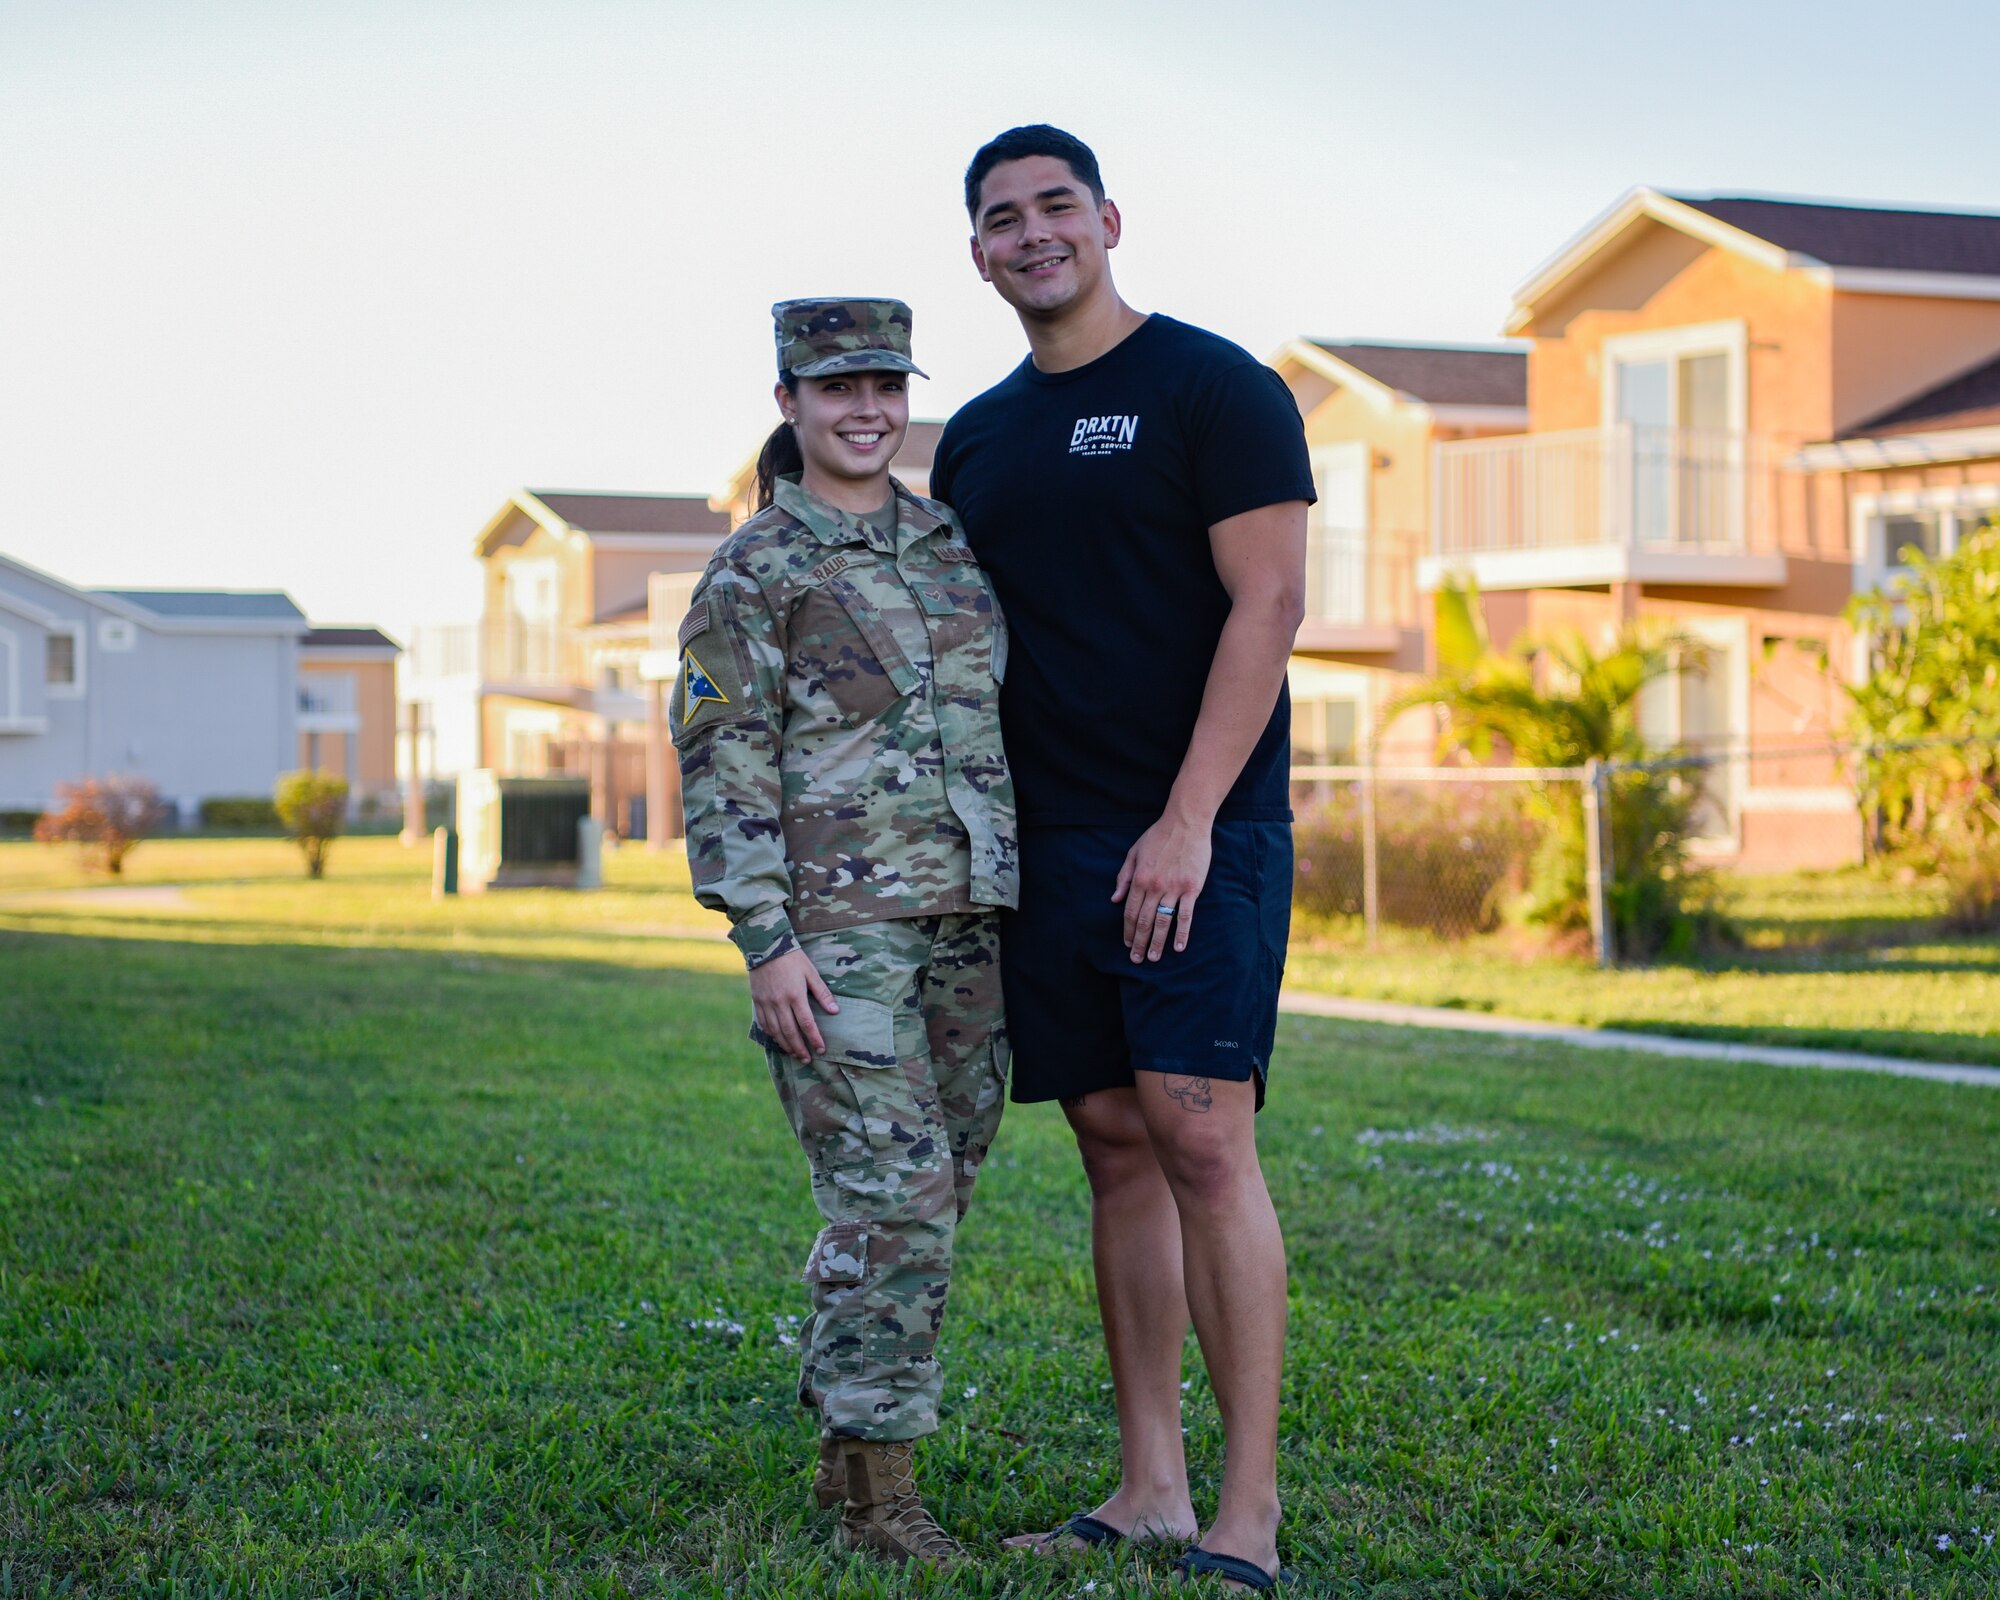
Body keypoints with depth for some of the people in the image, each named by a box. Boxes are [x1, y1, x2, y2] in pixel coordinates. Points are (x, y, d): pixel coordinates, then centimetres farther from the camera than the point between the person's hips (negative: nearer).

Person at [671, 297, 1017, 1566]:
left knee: (935, 1197, 9)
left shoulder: (951, 544, 14)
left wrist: (1024, 899, 15)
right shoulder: (753, 572, -3)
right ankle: (877, 1487, -2)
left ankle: (845, 1444, 22)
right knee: (893, 1196, -11)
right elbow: (722, 769, -7)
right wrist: (767, 942, -15)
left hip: (968, 918, 6)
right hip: (837, 923, -6)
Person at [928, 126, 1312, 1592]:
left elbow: (1267, 605, -10)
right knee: (1116, 1145, 6)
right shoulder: (976, 440, 17)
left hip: (1198, 836, -6)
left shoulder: (1215, 389, -2)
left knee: (1201, 1140, -12)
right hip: (1048, 848, 6)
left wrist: (1189, 821, -17)